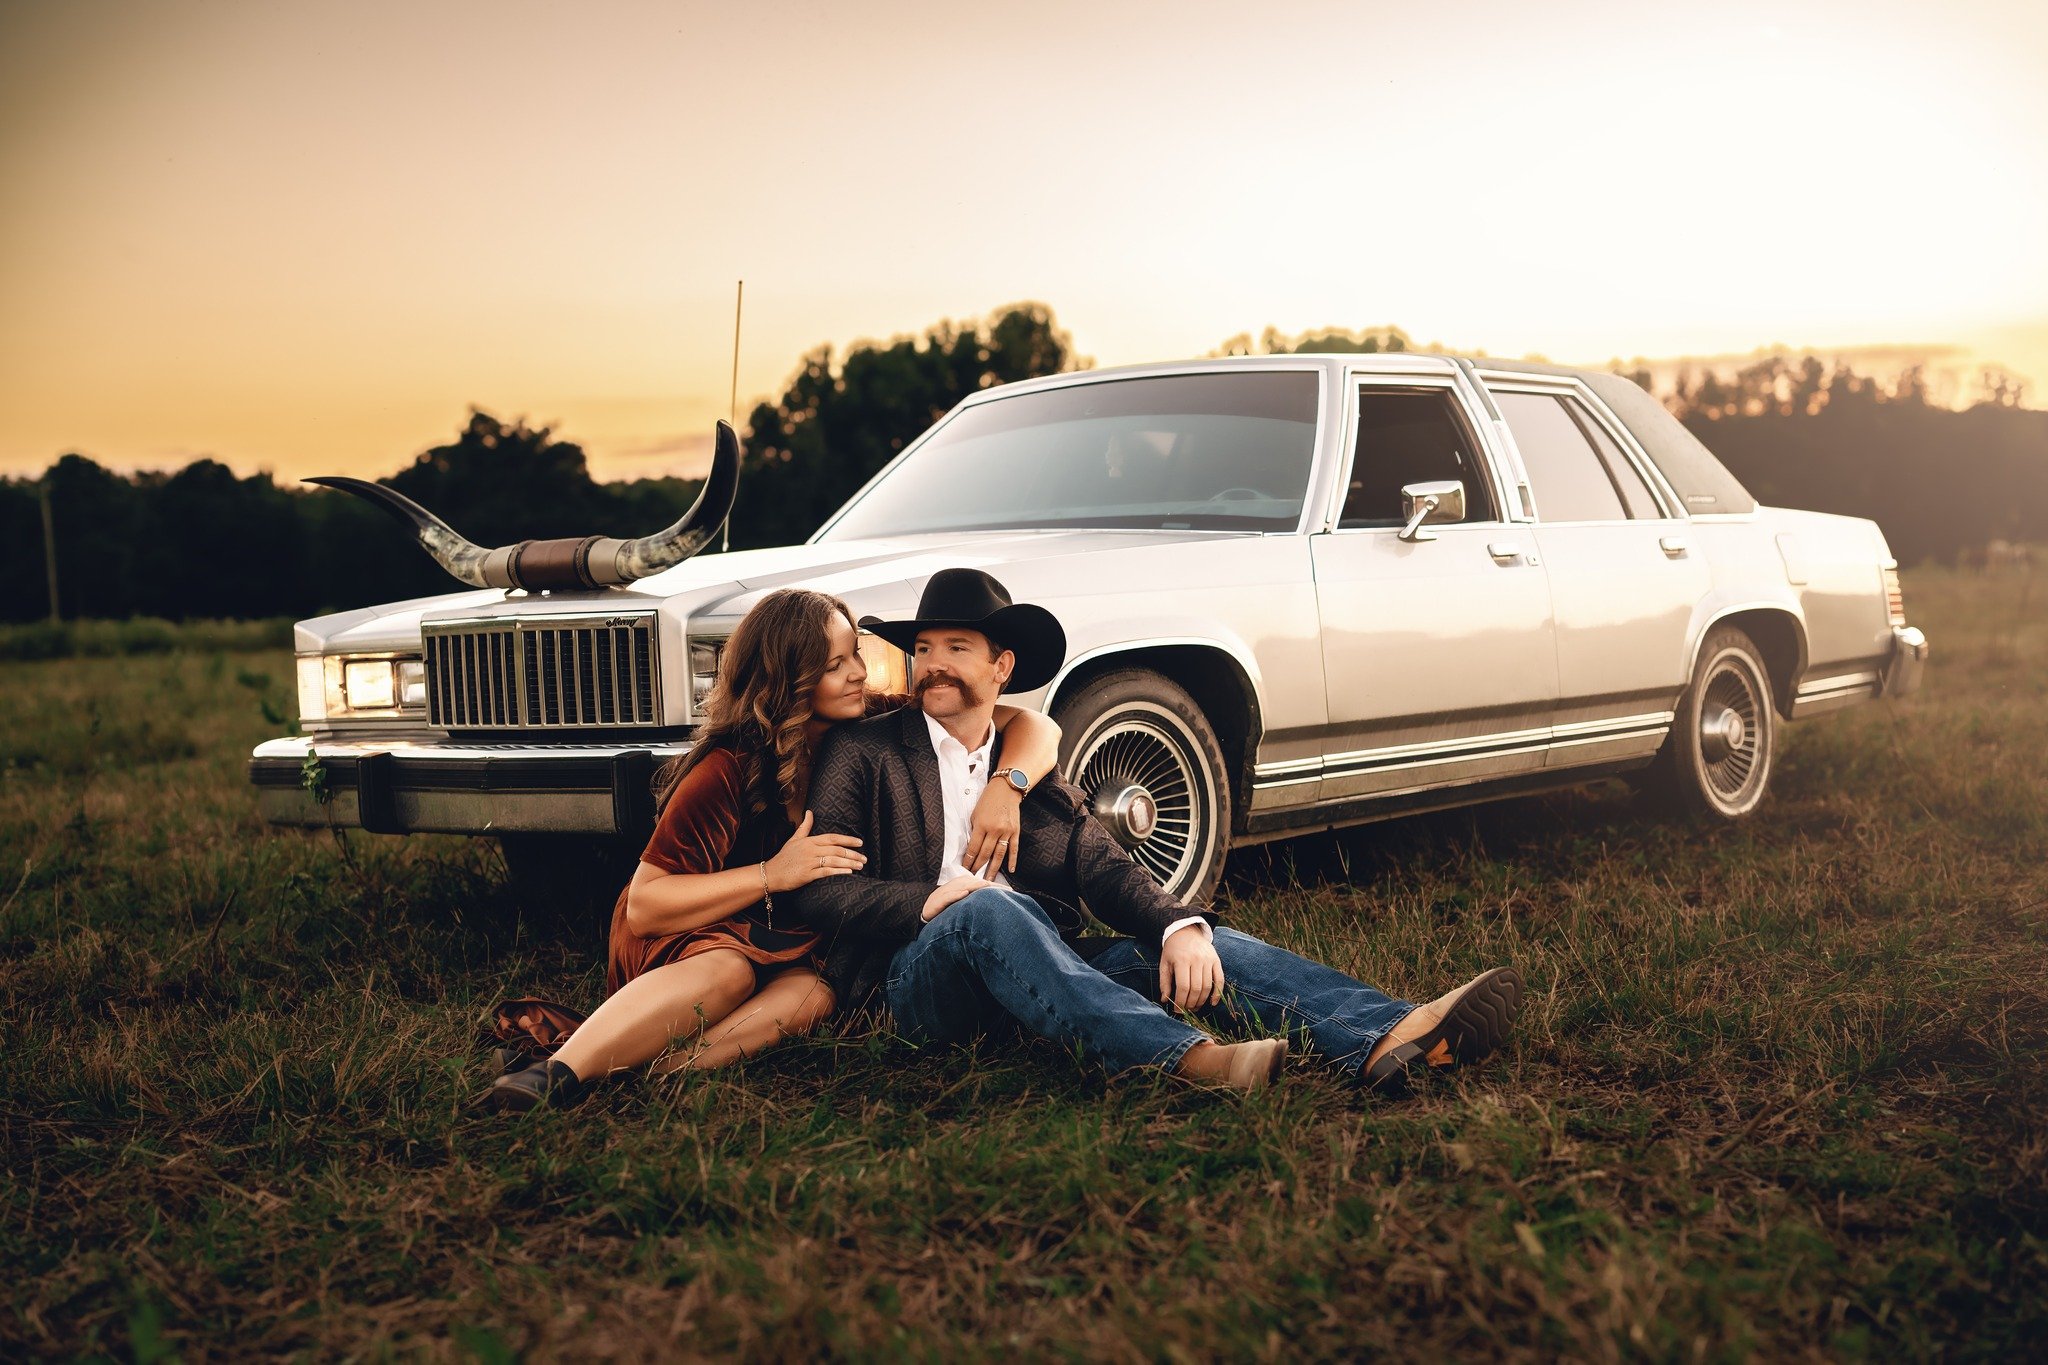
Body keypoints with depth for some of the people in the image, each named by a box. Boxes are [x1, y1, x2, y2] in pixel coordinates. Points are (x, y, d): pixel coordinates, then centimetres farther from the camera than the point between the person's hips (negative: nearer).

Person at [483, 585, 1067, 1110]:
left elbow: (1033, 726, -5)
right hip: (682, 935, -3)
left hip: (795, 942, 4)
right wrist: (774, 874, -28)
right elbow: (644, 907, -20)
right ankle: (557, 1071, -52)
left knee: (816, 989, -33)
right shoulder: (730, 768, -18)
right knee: (728, 970, -39)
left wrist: (1005, 786, -27)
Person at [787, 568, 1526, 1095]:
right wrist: (927, 902, -18)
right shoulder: (863, 753, 12)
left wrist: (1182, 927, -16)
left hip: (1041, 969, 4)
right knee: (988, 910, -36)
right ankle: (1189, 1057, -53)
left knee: (1204, 946, -17)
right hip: (919, 971, -4)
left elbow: (1109, 871, 6)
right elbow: (814, 889, 0)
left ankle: (1384, 1040, -40)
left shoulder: (1033, 774, 22)